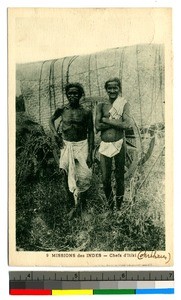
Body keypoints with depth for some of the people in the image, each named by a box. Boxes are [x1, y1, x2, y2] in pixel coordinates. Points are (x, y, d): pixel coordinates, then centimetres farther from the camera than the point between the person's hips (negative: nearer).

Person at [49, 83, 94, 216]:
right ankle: (73, 203, 19)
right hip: (67, 146, 2)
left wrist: (90, 153, -8)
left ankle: (80, 197, 26)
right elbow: (51, 120, 17)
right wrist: (55, 132, -2)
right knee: (68, 176, 5)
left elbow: (90, 133, -4)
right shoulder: (62, 110, -3)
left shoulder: (86, 112, -7)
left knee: (84, 176, -2)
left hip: (82, 145, -1)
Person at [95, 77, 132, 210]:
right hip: (105, 145, 1)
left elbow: (127, 124, -13)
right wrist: (117, 122, -11)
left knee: (119, 177, 7)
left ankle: (119, 207, 22)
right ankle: (110, 207, 23)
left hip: (119, 144, -1)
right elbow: (97, 126, -6)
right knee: (105, 179, 4)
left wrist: (107, 120, -9)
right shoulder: (101, 106, 6)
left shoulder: (124, 104, 1)